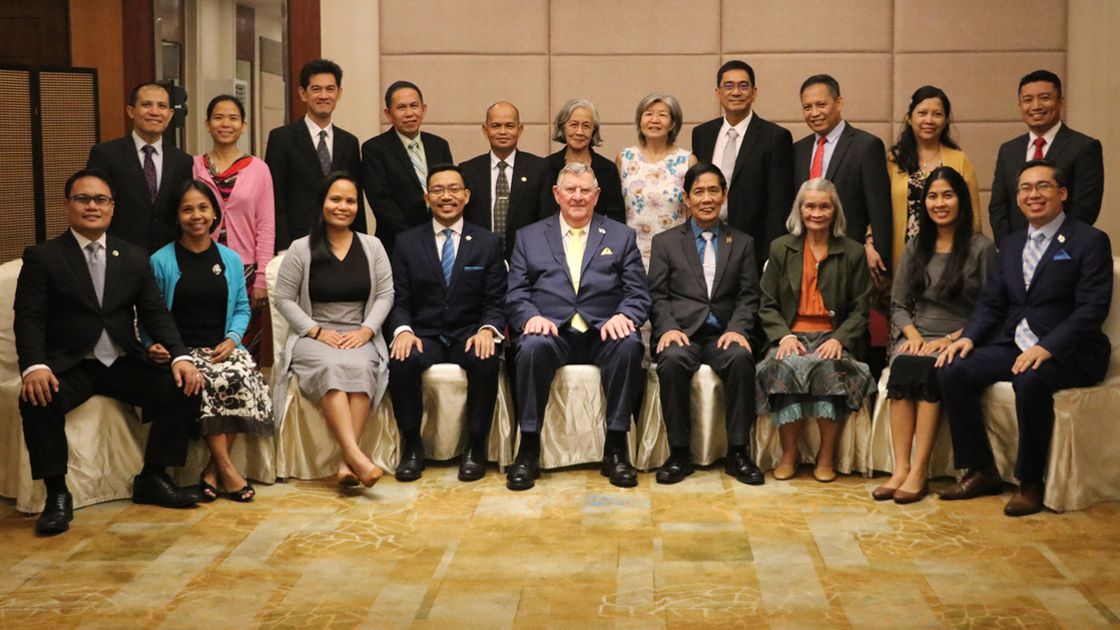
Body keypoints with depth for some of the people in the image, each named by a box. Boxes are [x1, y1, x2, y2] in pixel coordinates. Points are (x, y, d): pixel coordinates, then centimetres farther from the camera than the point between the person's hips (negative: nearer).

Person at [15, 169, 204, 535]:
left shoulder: (135, 258, 13)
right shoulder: (42, 257, 3)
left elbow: (155, 314, 7)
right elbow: (29, 319, -7)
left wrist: (180, 356, -12)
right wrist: (34, 367, -27)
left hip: (123, 364, 4)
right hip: (69, 366, -3)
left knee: (183, 389, -18)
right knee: (37, 401, -34)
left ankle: (152, 478, -3)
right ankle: (57, 495, -18)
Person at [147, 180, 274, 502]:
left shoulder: (231, 259, 15)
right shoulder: (161, 261, 5)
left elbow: (241, 308, 15)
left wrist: (232, 338, -4)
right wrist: (152, 346, -14)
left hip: (223, 349, 3)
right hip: (182, 352, -2)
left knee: (243, 377, -30)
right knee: (206, 380, -35)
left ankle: (212, 471, -19)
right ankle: (226, 467, -25)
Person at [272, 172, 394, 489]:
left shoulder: (372, 246, 12)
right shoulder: (301, 249, 5)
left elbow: (385, 295, 9)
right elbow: (283, 298, 4)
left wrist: (366, 330, -8)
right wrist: (317, 331, -8)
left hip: (359, 335, 1)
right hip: (313, 335, -1)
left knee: (360, 367, -34)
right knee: (331, 367, -35)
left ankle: (346, 462, -39)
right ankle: (356, 455, -47)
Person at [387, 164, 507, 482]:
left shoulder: (488, 243, 9)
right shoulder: (407, 242, 10)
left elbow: (496, 301, 3)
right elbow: (399, 300, 6)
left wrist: (487, 330, -18)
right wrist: (403, 330, -16)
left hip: (469, 335, 0)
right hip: (423, 334, 1)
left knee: (487, 361, -34)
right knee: (402, 361, -33)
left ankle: (476, 447, -17)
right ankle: (411, 446, -14)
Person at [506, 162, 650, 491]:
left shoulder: (622, 236, 18)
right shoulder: (528, 237, 18)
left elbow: (638, 294, 9)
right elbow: (515, 295, 10)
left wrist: (623, 316, -14)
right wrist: (531, 317, -13)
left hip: (603, 333, 0)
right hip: (552, 332, 0)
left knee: (629, 346, -34)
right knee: (533, 347, -35)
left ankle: (616, 449, -25)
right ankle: (528, 450, -25)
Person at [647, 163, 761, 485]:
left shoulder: (742, 244, 19)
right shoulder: (665, 242, 16)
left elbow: (748, 297, 11)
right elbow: (657, 295, 7)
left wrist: (737, 329, -9)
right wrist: (668, 328, -12)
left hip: (723, 334, 1)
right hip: (682, 332, -1)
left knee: (741, 358, -33)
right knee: (672, 360, -35)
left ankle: (738, 452, -24)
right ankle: (679, 452, -23)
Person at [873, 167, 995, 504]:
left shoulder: (982, 248, 2)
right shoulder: (915, 248, 16)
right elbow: (898, 305, 15)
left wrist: (950, 339, -14)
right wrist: (912, 334, -5)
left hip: (959, 341, -3)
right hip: (917, 338, 3)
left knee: (927, 370, -34)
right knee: (902, 366, -30)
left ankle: (920, 471, -32)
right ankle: (900, 467, -34)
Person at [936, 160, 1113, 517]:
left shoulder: (1090, 241, -3)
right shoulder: (1011, 244, 18)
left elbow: (1092, 309, -13)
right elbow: (992, 303, 15)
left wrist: (1047, 348, -26)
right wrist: (969, 337, -6)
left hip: (1069, 353, -6)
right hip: (1014, 345, 6)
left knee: (1030, 380, -37)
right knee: (953, 371, -16)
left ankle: (1030, 483, -18)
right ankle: (982, 472, -4)